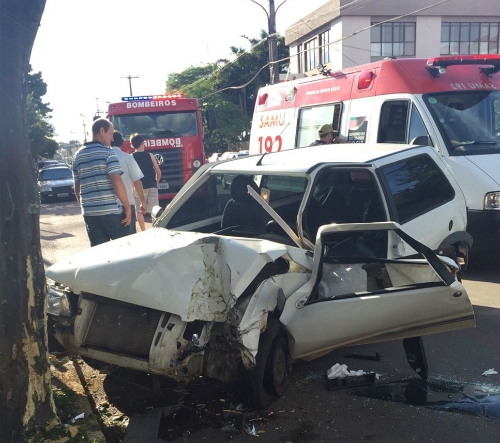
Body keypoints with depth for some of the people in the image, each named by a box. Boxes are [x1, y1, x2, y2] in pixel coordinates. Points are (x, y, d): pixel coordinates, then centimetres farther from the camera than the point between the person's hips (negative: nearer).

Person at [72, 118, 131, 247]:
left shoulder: (78, 155, 14)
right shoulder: (107, 152, -6)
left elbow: (77, 188, 18)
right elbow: (117, 182, -15)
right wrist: (127, 206, -9)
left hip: (89, 212, 6)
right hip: (111, 210, -6)